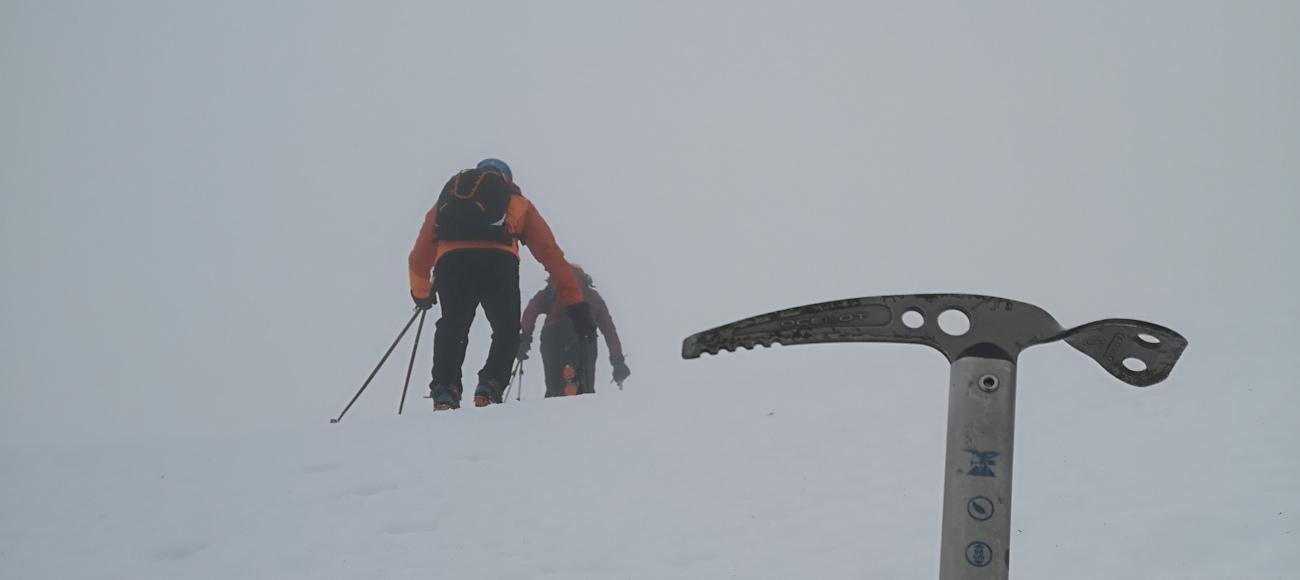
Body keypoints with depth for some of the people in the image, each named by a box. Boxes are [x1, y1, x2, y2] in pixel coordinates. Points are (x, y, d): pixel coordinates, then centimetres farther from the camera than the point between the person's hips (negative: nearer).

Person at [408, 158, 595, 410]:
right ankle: (489, 387, -2)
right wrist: (576, 306, 23)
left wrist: (421, 293, 57)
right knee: (506, 330, 17)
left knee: (452, 327, 19)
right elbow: (552, 255, 24)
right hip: (498, 261, -1)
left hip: (450, 261, 1)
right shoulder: (518, 203, 32)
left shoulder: (446, 198, 37)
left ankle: (444, 391, 0)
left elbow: (418, 259, 37)